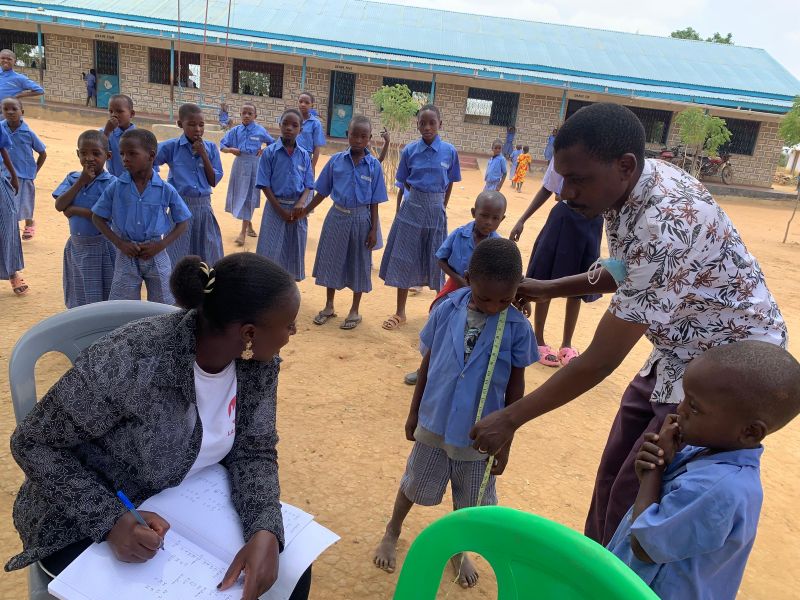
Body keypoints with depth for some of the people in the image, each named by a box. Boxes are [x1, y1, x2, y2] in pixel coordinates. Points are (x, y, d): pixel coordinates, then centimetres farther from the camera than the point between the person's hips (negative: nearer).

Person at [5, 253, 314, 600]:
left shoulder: (258, 363, -16)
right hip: (86, 522, -4)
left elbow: (254, 452, -9)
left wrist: (264, 531, -27)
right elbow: (32, 444, -21)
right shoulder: (129, 362, -34)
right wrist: (111, 520, -32)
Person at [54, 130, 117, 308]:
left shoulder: (111, 183, -13)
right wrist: (81, 181, -13)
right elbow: (59, 205, -9)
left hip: (101, 246, -5)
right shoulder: (72, 178, 4)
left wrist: (75, 210, -14)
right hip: (76, 245, 5)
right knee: (78, 297, 18)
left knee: (101, 297, 6)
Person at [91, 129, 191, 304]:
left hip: (156, 255, 0)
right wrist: (120, 243, -10)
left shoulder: (166, 190, -8)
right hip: (127, 254, 1)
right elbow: (98, 218, 3)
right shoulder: (116, 187, -5)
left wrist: (160, 245, -12)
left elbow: (183, 222, -1)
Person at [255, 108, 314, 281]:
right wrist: (281, 210, -13)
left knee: (293, 253, 11)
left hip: (298, 210, 3)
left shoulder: (304, 155, 3)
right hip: (276, 207, -3)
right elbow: (264, 185, -7)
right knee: (270, 254, -3)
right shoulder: (270, 152, -6)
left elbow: (308, 185, 4)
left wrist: (301, 203, -17)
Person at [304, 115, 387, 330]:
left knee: (358, 264, 9)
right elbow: (322, 192, 4)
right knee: (331, 260, 11)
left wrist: (373, 230, -5)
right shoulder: (336, 160, -3)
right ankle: (329, 307, 30)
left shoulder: (374, 165, -5)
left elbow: (374, 202, -3)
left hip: (361, 218, -1)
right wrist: (304, 211, 1)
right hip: (337, 216, 2)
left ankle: (355, 311, 26)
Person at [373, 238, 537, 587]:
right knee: (416, 485, 22)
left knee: (470, 500, 20)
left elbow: (516, 385, -8)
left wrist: (505, 441, -3)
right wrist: (414, 412, 6)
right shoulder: (446, 311, -14)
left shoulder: (518, 328, -17)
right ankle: (392, 532, 51)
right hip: (435, 423, 1)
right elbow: (428, 363, -1)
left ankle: (457, 549, 49)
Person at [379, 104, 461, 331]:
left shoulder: (449, 151, -4)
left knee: (435, 260, 7)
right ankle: (400, 312, 18)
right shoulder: (409, 150, -3)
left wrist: (441, 208, 8)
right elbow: (403, 184, 5)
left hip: (436, 210, -1)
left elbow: (449, 184, 6)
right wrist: (400, 208, 4)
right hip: (411, 208, 1)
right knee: (404, 259, 6)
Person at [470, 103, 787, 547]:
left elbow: (600, 361, -31)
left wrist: (510, 419, -22)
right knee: (612, 479, 17)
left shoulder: (667, 225, -36)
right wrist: (547, 289, 2)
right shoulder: (632, 186, -8)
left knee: (635, 501, -2)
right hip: (678, 355, 9)